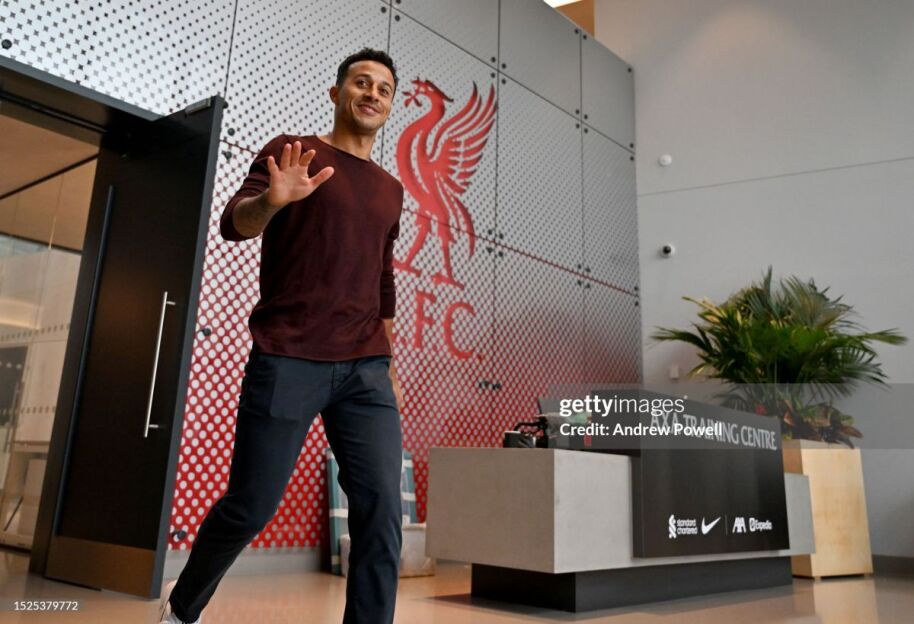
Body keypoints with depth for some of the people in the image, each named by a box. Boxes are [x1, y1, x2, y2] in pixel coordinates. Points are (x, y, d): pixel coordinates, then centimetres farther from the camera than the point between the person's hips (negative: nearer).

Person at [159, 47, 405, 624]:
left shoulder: (390, 189, 19)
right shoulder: (292, 151, 5)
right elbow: (235, 223, -9)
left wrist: (391, 366, 20)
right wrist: (272, 199, -32)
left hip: (365, 370, 5)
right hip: (287, 361, -4)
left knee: (382, 511, -8)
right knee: (250, 507, 3)